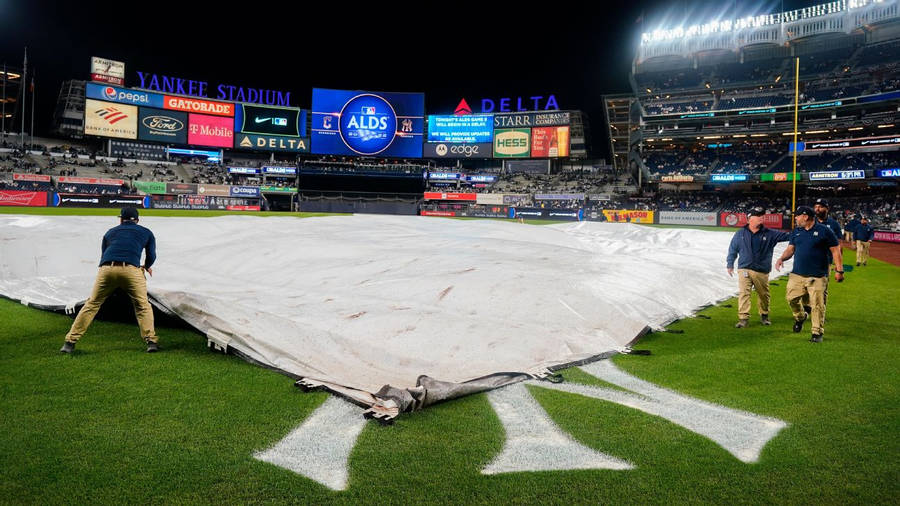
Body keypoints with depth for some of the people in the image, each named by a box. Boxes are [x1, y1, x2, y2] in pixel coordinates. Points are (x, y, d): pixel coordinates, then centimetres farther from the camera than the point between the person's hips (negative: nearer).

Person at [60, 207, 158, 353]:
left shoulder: (110, 232, 30)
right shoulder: (146, 232, 24)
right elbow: (151, 256, 20)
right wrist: (147, 267, 40)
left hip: (106, 269, 2)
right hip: (131, 269, -2)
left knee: (92, 304, 13)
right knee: (143, 306, 9)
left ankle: (70, 341, 14)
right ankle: (151, 340, -2)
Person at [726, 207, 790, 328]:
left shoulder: (769, 234, 4)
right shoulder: (740, 233, 4)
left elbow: (786, 236, 3)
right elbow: (733, 249, 10)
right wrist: (730, 264, 9)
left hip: (762, 271, 1)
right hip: (744, 269, -1)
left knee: (763, 294, 12)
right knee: (743, 293, -8)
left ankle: (764, 316, 32)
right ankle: (743, 318, -6)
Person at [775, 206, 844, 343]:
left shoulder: (824, 231, -5)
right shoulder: (796, 232, 11)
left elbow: (836, 250, -3)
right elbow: (791, 249, 15)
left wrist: (839, 270, -7)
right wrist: (782, 258, -6)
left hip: (818, 276, -5)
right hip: (797, 274, 5)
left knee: (817, 305, -3)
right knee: (791, 298, 1)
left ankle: (817, 332, 9)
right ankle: (800, 317, 31)